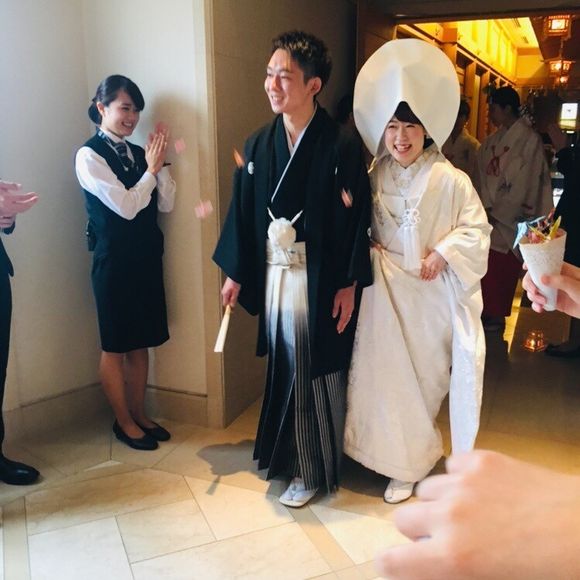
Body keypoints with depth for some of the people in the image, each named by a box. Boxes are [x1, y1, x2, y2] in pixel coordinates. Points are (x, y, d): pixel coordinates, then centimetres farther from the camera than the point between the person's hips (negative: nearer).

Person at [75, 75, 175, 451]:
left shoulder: (137, 152, 8)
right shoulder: (89, 155, -10)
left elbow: (166, 204, 3)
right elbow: (126, 207, -17)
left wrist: (160, 163, -6)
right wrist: (151, 168, -9)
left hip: (147, 257, 6)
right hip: (114, 261, -6)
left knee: (141, 343, 13)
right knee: (115, 346, 7)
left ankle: (140, 415, 27)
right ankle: (124, 422, 21)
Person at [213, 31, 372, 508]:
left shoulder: (341, 147, -10)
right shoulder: (258, 146, 4)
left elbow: (357, 219, -10)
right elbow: (243, 212, 8)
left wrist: (348, 285, -11)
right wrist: (234, 273, 9)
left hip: (320, 278, -4)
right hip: (273, 274, 5)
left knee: (317, 371, 6)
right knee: (282, 367, 15)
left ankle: (314, 468, 23)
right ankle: (287, 451, 35)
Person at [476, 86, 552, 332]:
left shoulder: (529, 139, -10)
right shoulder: (493, 140, 9)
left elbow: (525, 184, -14)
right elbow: (485, 175, 6)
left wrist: (497, 213, -12)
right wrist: (487, 207, -5)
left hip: (511, 218, -6)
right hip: (491, 214, 6)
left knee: (504, 268, 3)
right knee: (486, 265, 7)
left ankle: (497, 315, 17)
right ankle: (487, 310, 21)